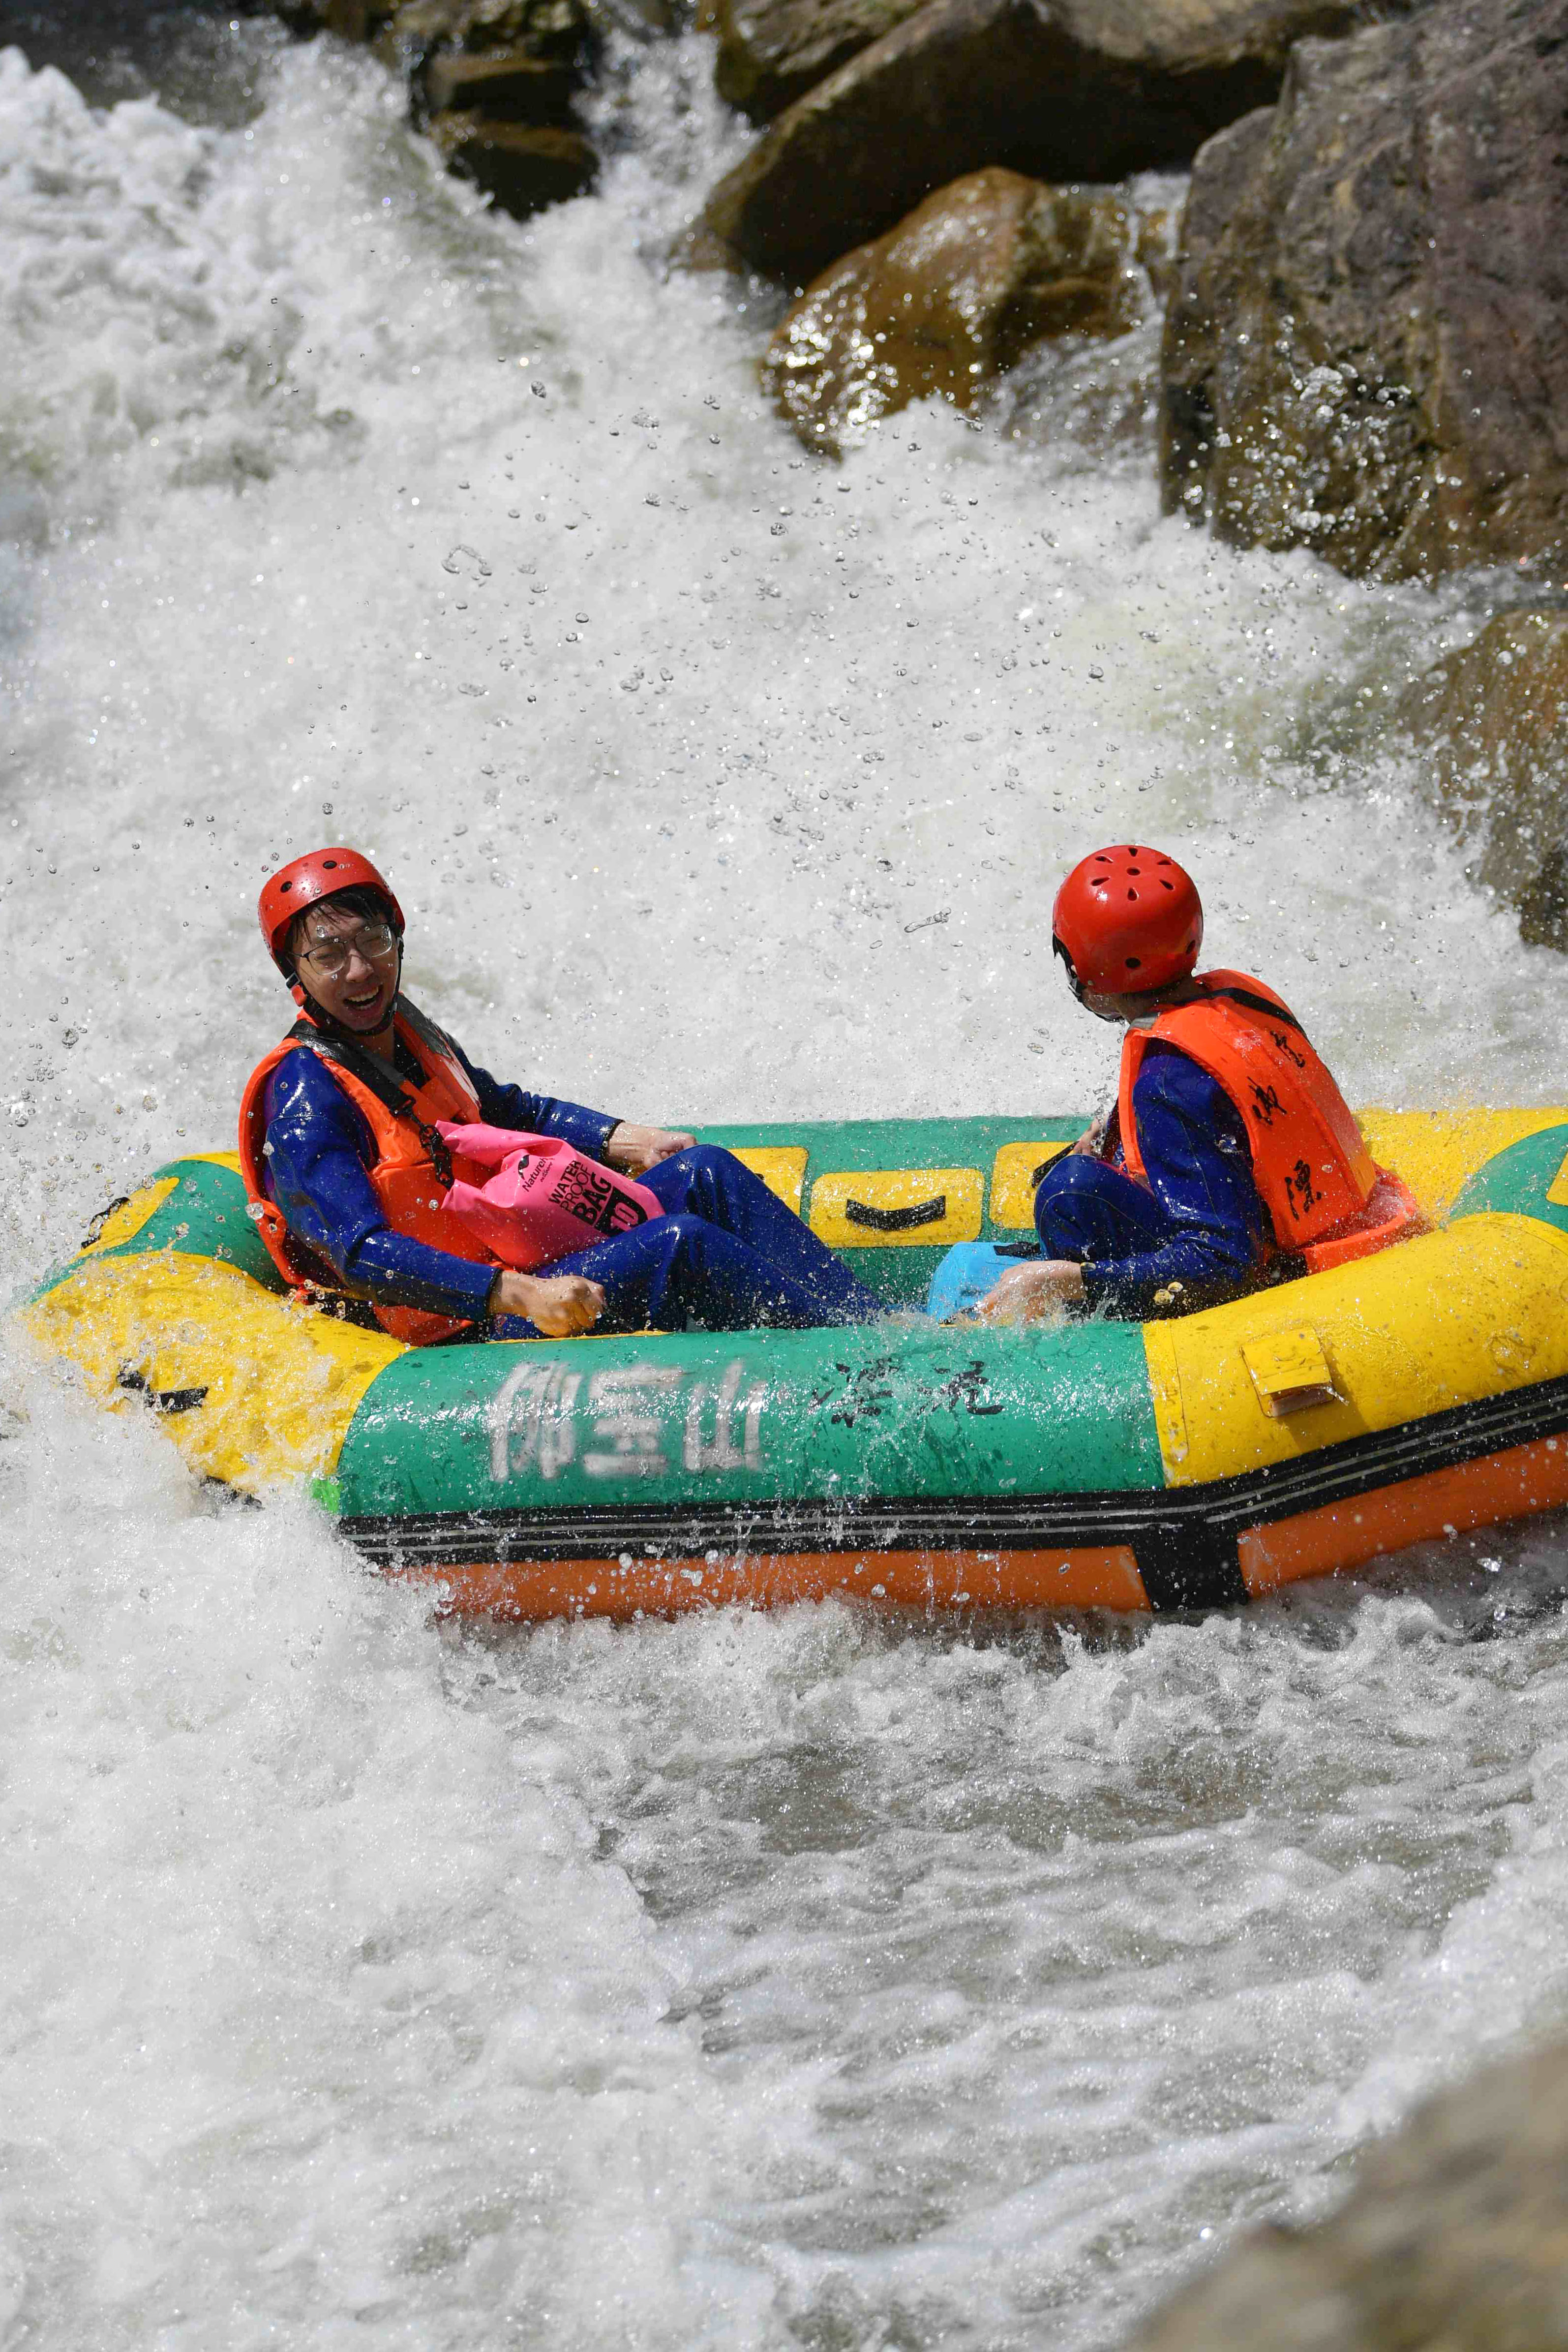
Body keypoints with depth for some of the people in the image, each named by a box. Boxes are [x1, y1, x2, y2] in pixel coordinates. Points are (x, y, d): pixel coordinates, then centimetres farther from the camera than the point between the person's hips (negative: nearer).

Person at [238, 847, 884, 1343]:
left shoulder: (404, 1033, 11)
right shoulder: (304, 1097, -16)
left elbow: (503, 1111, 30)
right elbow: (360, 1255, -27)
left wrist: (627, 1143, 18)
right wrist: (518, 1296, -36)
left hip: (521, 1262, 9)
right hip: (464, 1337, -9)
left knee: (704, 1175, -3)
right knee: (679, 1244, -25)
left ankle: (888, 1324, -8)